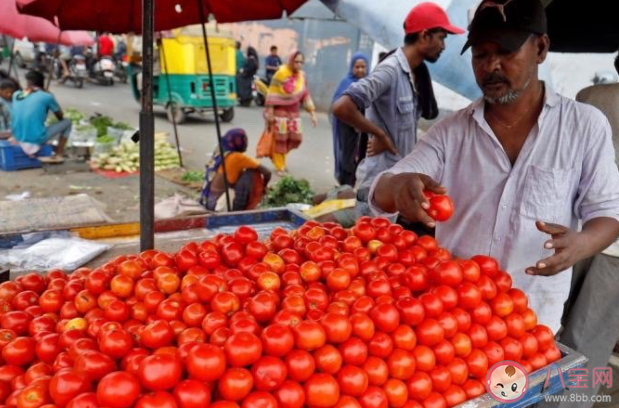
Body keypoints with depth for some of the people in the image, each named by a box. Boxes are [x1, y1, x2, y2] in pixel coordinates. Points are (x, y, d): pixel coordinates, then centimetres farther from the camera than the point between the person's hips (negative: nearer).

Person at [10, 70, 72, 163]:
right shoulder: (46, 96, -7)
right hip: (37, 139, -6)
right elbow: (60, 116, 10)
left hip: (17, 137, 6)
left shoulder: (16, 95, 5)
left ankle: (31, 151, 29)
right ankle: (58, 156, 12)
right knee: (67, 122, 14)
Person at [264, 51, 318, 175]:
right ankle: (280, 167, 12)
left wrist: (312, 113, 3)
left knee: (295, 137, 3)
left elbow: (305, 95, 7)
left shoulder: (302, 76, 3)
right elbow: (272, 93, -13)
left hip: (294, 112, 6)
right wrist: (270, 111, -17)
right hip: (280, 111, -5)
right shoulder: (281, 73, -13)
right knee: (280, 139, -1)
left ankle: (277, 156, 27)